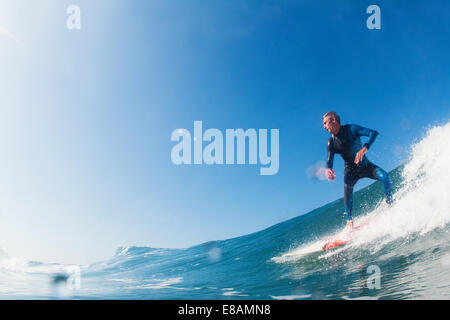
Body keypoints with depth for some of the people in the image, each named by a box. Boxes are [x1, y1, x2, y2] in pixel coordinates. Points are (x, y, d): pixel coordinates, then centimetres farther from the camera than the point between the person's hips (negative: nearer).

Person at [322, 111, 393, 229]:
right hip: (351, 170, 1)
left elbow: (373, 133, -23)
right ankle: (349, 220, -28)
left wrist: (364, 149, -41)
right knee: (347, 187, -29)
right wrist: (327, 169, -38)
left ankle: (390, 205, -8)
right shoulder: (331, 142, -5)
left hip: (365, 165, -1)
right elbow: (329, 160, -12)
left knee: (384, 176, -26)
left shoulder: (351, 129, -14)